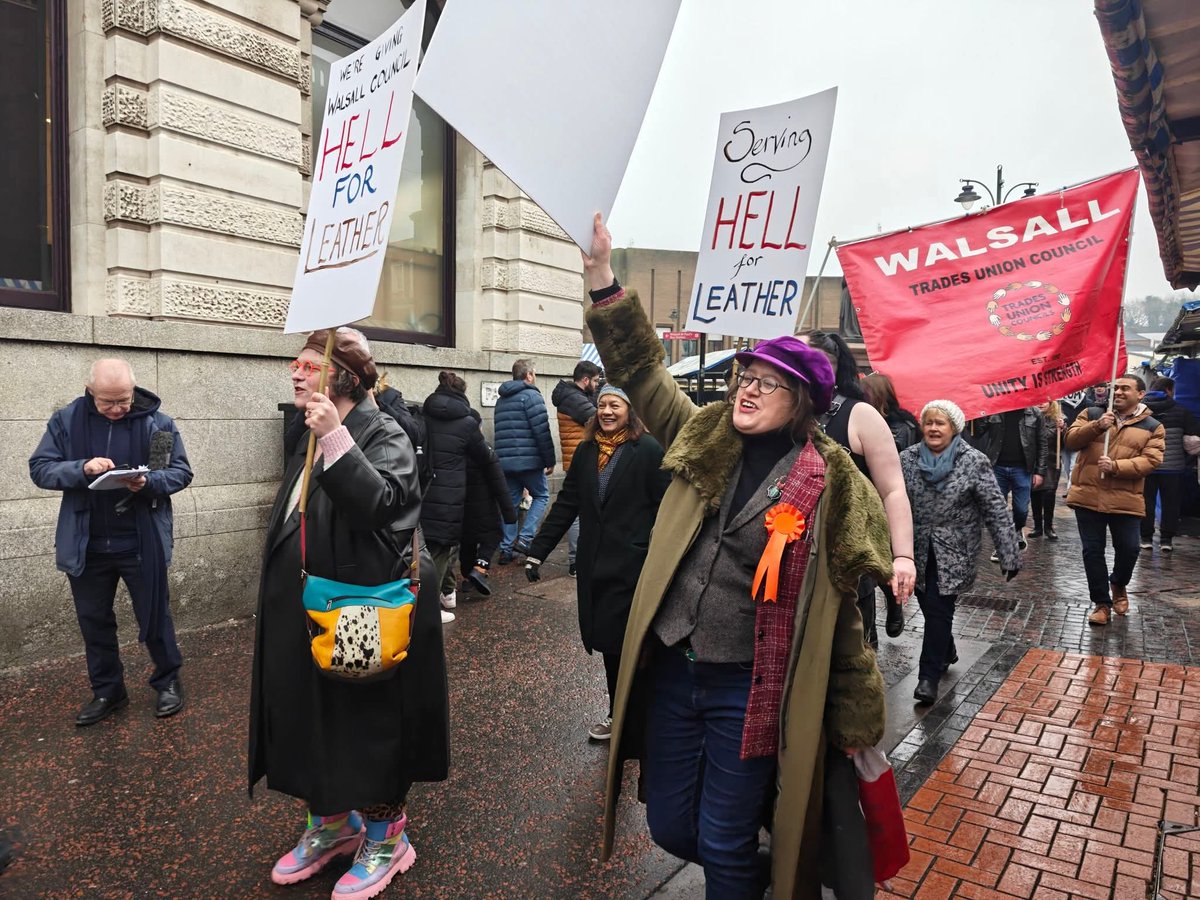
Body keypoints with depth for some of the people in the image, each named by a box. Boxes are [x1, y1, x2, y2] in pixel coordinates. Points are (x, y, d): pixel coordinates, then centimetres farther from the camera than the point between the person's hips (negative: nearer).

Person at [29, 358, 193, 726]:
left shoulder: (158, 422, -6)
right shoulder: (66, 420, -2)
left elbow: (181, 472, -4)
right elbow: (40, 468, -4)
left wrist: (149, 482, -25)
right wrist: (81, 469, -24)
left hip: (142, 544, -2)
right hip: (86, 545, 3)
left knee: (154, 617, 10)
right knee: (94, 622, 15)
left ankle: (168, 681, 29)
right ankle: (107, 691, 32)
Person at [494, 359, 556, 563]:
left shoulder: (501, 400, 19)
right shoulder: (531, 395, -7)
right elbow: (542, 432, -14)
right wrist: (550, 460, -8)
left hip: (504, 460, 7)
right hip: (529, 460, -7)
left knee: (510, 502, 11)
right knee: (541, 495, 9)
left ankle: (506, 548, 11)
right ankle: (525, 538, -3)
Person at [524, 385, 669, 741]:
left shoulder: (647, 450, -9)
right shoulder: (586, 451, 9)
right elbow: (566, 503, 11)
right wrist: (537, 550, 8)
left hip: (632, 565, -5)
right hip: (594, 564, 6)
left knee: (622, 641, 2)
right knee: (607, 641, 13)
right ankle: (619, 713, 29)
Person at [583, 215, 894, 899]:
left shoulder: (830, 484, -9)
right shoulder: (706, 440, 2)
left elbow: (840, 609, -5)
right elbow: (642, 368, 7)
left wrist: (853, 719, -1)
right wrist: (603, 277, 0)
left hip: (749, 688, -4)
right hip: (670, 670, 5)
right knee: (671, 828, 19)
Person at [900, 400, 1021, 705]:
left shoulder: (974, 462, -10)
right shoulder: (907, 459, -1)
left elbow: (997, 511, -9)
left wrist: (1009, 554, -11)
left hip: (954, 551, -3)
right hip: (918, 549, 4)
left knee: (939, 608, -7)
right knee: (929, 606, 15)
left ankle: (929, 677, 3)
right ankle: (946, 653, 41)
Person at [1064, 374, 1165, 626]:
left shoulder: (1153, 427, 5)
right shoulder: (1092, 414, 8)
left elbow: (1150, 461, -6)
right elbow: (1071, 440, -1)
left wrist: (1116, 467, -21)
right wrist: (1096, 426, -16)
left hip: (1126, 500, 0)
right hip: (1088, 496, 0)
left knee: (1128, 549, 1)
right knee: (1092, 550, 4)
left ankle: (1118, 585, 34)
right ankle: (1101, 602, 16)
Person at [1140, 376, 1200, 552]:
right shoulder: (1181, 411, -4)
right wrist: (1183, 453, 12)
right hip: (1174, 466, -1)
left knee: (1147, 502, 9)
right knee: (1171, 503, 9)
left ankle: (1146, 538, 11)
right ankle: (1166, 539, 11)